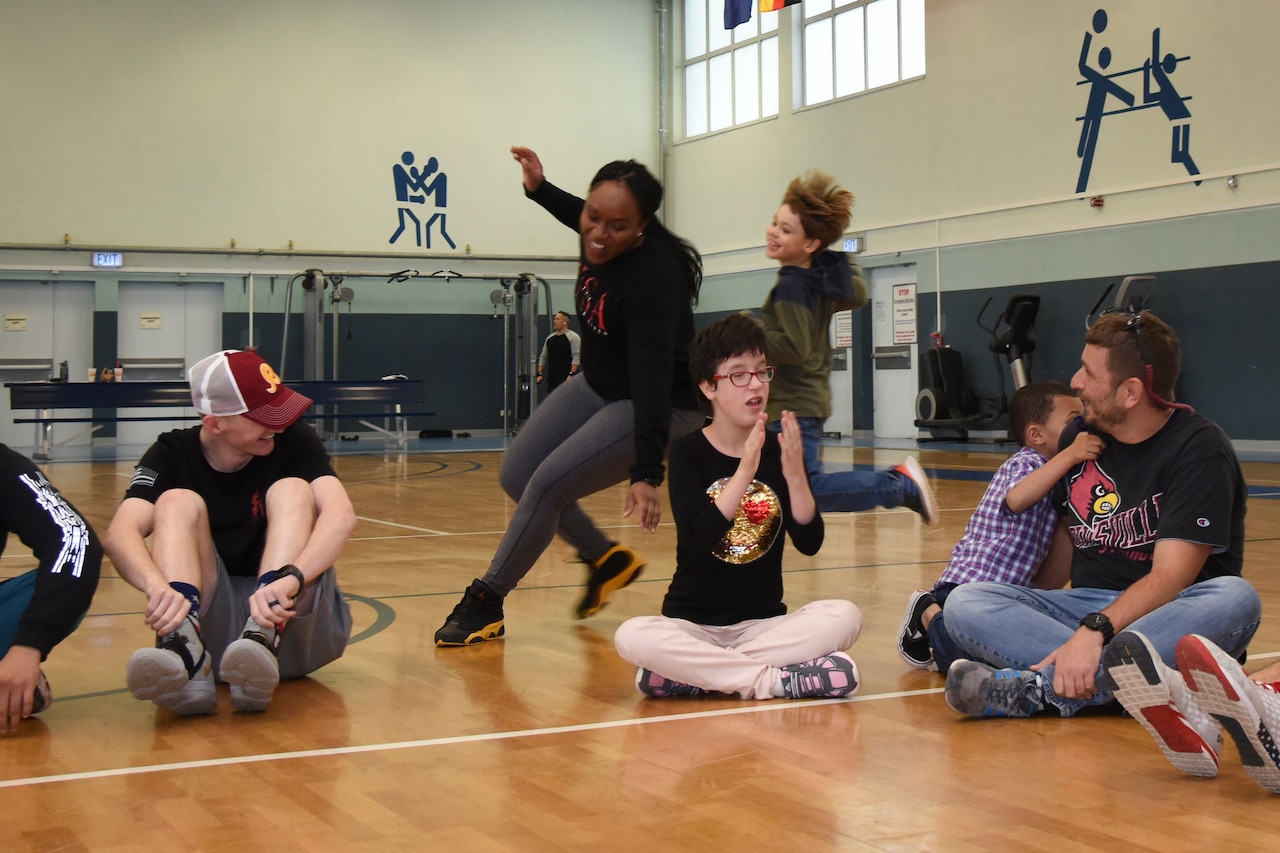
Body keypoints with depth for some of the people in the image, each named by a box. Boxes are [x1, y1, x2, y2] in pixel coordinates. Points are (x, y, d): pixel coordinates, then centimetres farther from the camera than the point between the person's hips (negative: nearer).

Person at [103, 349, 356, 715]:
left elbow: (341, 514, -25)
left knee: (292, 490, -19)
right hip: (212, 626, 1)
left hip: (298, 625, 0)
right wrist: (159, 586, -45)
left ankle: (263, 643, -44)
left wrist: (288, 579, -44)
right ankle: (186, 655, -43)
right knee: (177, 501, -18)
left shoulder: (295, 441, -6)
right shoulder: (173, 454, -4)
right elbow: (120, 534, -22)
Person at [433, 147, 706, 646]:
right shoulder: (598, 240, -13)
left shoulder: (652, 278, -34)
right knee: (516, 475, 6)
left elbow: (652, 379, -39)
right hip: (598, 387, 9)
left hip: (658, 407, -9)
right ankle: (606, 560, 22)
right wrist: (539, 189, 7)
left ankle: (486, 604, 2)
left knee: (546, 486, -16)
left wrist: (647, 473, -43)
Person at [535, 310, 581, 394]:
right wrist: (540, 374, 10)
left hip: (566, 377, -8)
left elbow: (576, 357, -14)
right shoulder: (550, 338, 15)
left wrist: (572, 374, -23)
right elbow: (543, 356, 18)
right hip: (552, 377, 8)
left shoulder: (573, 337, -7)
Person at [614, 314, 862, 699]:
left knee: (844, 616, -24)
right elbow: (695, 540, -19)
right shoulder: (688, 452, -4)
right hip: (693, 625, -2)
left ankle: (691, 674, -21)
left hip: (763, 623, 3)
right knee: (632, 636, -32)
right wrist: (744, 472, -30)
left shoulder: (780, 451, 2)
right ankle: (774, 680, -24)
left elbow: (809, 543, -6)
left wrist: (794, 473, -21)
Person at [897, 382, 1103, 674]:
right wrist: (1069, 455, -34)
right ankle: (929, 615, 3)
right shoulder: (1026, 462, -7)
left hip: (1009, 587, 10)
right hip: (969, 585, -10)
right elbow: (1016, 499, -33)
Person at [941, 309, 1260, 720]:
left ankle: (1041, 688, -42)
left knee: (1236, 597, -38)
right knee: (964, 602, -18)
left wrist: (1095, 631, -34)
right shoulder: (1079, 437, 9)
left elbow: (1170, 577, -20)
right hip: (1087, 606, 5)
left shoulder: (1199, 448, -10)